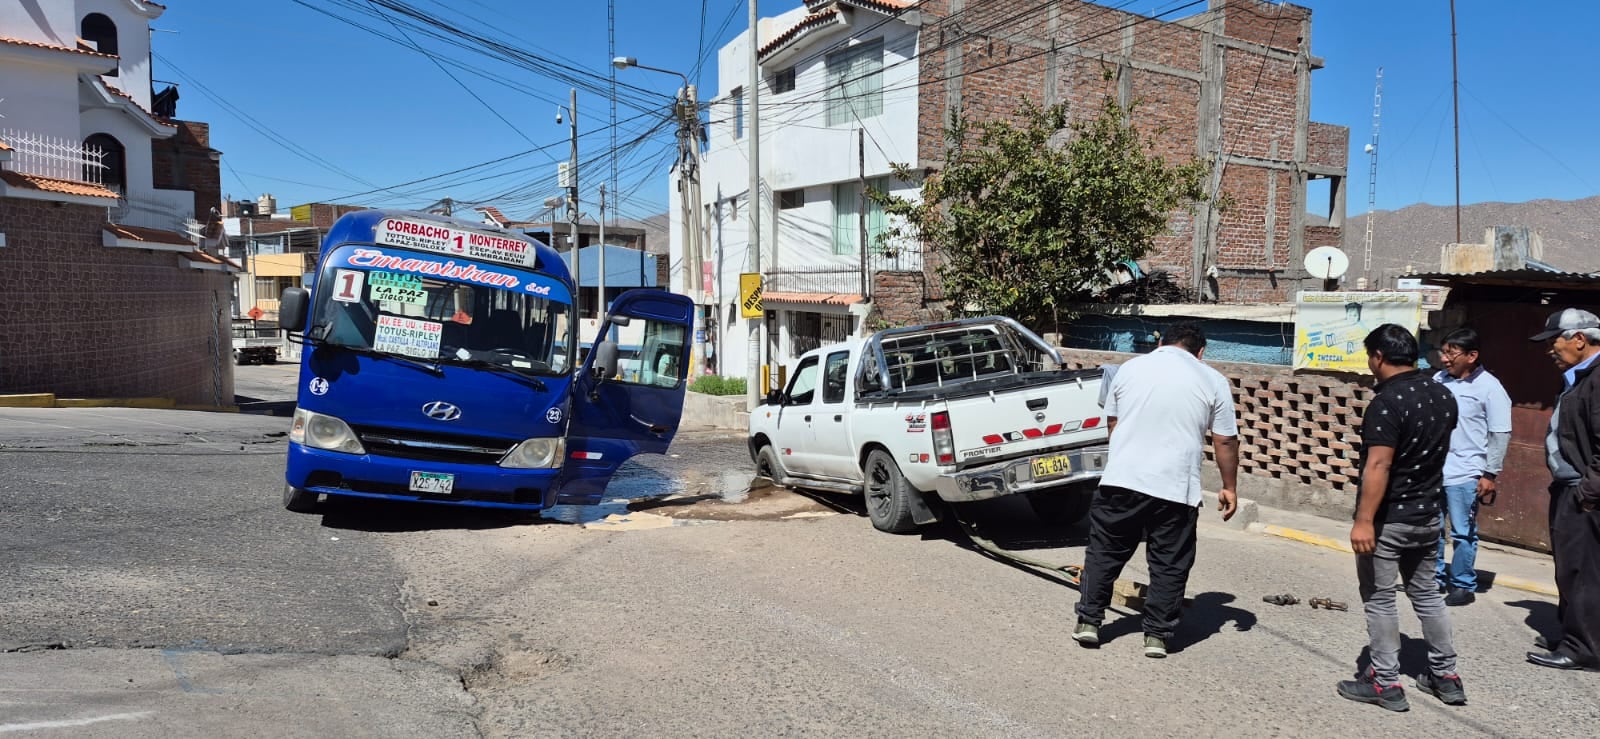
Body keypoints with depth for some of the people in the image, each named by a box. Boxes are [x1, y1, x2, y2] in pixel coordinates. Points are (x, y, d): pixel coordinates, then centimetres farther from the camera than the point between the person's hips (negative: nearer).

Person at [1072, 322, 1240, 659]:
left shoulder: (1130, 368, 9)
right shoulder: (1213, 381, 2)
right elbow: (1225, 441, 3)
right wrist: (1229, 488, 12)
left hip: (1120, 480, 2)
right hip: (1176, 489, -2)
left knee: (1104, 552, 13)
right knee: (1169, 565, 9)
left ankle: (1088, 621, 16)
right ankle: (1157, 635, 13)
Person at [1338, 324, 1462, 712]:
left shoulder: (1387, 401, -21)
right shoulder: (1444, 396, 4)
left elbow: (1378, 465, -26)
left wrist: (1364, 520, -26)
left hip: (1388, 518, -8)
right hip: (1427, 513, 8)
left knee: (1379, 598, 3)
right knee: (1426, 592, 20)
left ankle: (1385, 683, 10)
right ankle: (1445, 675, 28)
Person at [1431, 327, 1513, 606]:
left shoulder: (1489, 387, -9)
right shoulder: (1438, 380, 5)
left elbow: (1500, 434, -8)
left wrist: (1490, 474, -9)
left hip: (1464, 475, -5)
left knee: (1463, 533, 6)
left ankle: (1464, 585, 19)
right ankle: (1435, 577, 28)